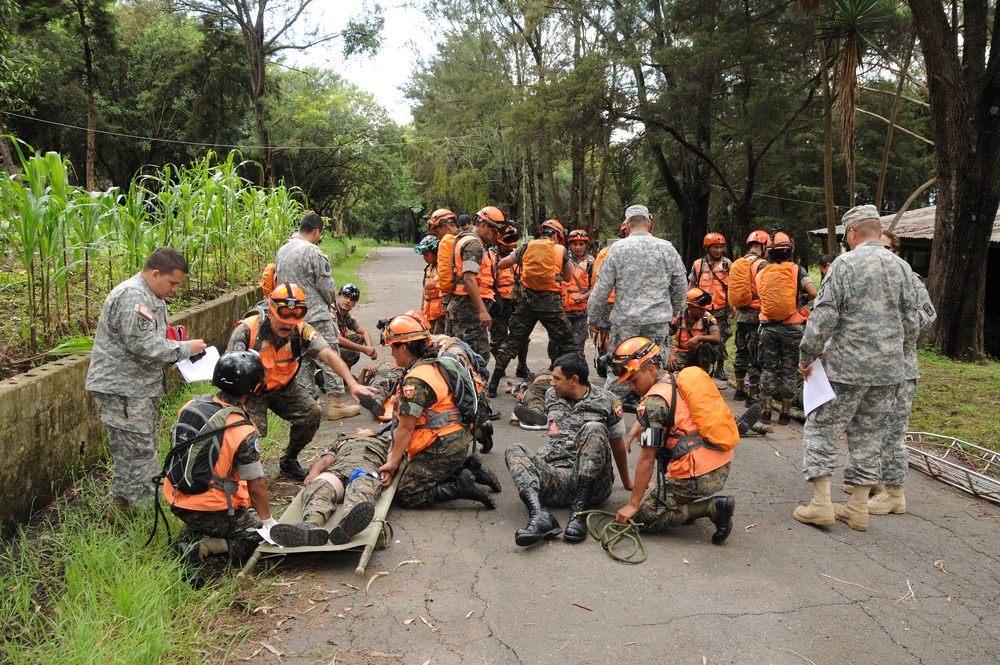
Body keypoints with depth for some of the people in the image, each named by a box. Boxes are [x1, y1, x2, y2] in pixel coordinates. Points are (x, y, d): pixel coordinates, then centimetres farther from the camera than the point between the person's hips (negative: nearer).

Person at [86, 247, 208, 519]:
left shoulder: (151, 297, 15)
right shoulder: (131, 296, -20)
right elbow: (145, 346, -27)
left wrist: (178, 345, 3)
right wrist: (185, 348, -16)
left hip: (140, 387, 11)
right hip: (121, 389, -11)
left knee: (147, 447, 15)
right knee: (137, 451, -7)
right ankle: (121, 513, 2)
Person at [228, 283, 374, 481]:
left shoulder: (301, 331, -15)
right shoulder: (247, 330, -23)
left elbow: (328, 355, -25)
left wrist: (352, 384, -40)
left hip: (283, 387, 4)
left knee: (312, 412, -13)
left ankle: (289, 461, 13)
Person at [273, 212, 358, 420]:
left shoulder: (282, 251, 11)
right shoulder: (312, 251, -15)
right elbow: (326, 285, -14)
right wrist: (331, 301, 8)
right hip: (315, 315, -8)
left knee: (303, 361, 13)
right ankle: (336, 404, 2)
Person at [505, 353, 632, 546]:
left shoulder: (607, 402, 6)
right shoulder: (552, 396, 17)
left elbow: (617, 444, 16)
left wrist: (627, 483, 25)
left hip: (591, 484, -3)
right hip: (555, 480, 4)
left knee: (594, 429, -27)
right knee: (514, 451, -18)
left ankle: (578, 513, -34)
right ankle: (540, 515, -44)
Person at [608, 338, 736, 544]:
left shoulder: (654, 400, -14)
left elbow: (647, 459, -13)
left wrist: (633, 504, -7)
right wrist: (638, 428, 21)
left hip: (698, 477, -9)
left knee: (642, 516, 2)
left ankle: (711, 507, -7)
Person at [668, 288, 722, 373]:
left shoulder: (708, 318, -9)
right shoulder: (678, 318, -6)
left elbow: (717, 339, -21)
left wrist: (699, 338, -34)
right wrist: (671, 355, -19)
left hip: (702, 354, 1)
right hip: (682, 354, -1)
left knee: (706, 345, -33)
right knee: (672, 367, -33)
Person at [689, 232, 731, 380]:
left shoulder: (727, 264, 2)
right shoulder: (698, 264, 3)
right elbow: (691, 285, 12)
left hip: (721, 309, 0)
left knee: (721, 340, 5)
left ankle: (720, 369, 16)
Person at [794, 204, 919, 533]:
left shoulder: (845, 263, -9)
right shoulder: (902, 267, 8)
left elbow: (823, 317, -13)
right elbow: (911, 324, 12)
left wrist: (806, 356, -2)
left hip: (848, 366, -6)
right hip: (889, 370, 6)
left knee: (821, 428, 4)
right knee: (869, 434, 12)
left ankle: (821, 503, 4)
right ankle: (858, 508, 18)